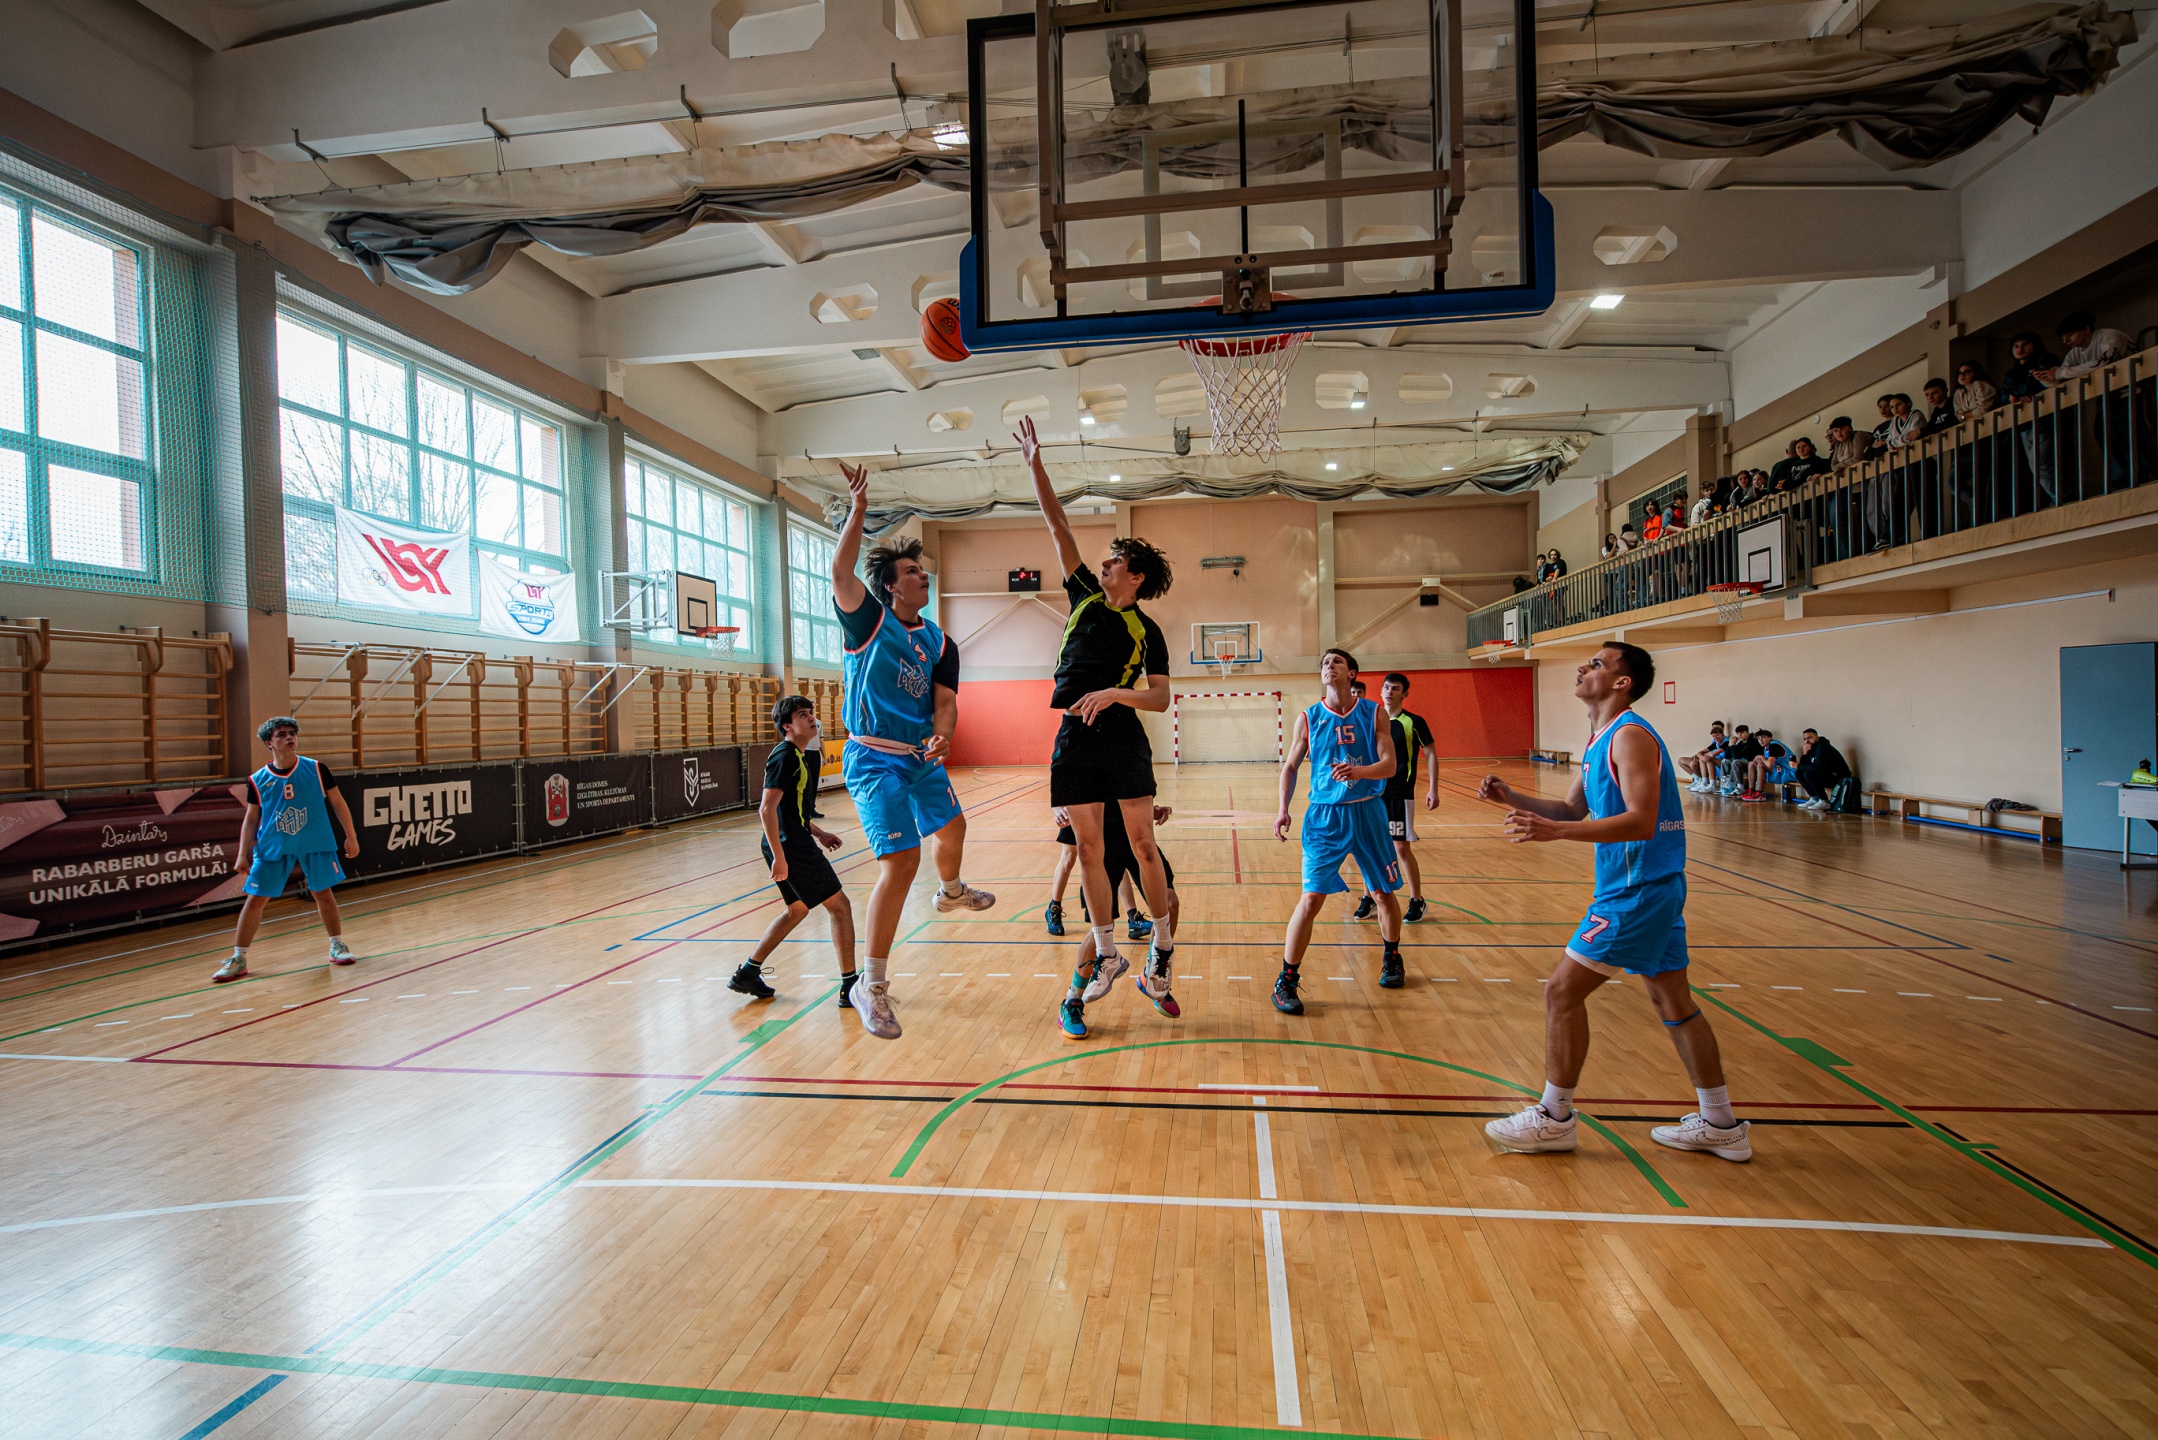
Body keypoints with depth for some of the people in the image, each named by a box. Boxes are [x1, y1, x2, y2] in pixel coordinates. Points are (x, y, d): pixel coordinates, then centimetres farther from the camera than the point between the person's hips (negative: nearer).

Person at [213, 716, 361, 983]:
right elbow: (251, 818, 7)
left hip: (315, 844, -1)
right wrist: (243, 854, 2)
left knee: (323, 893, 5)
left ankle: (337, 946, 20)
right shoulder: (257, 780, -1)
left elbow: (337, 803, 3)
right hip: (272, 848, 1)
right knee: (255, 900, 2)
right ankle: (238, 960, 13)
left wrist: (351, 836, 0)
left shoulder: (316, 769, -4)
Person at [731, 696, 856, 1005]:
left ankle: (748, 972, 29)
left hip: (793, 843, 10)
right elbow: (766, 809, -23)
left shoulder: (798, 756, 14)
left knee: (797, 909, 22)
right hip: (791, 847, -10)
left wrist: (818, 833, 21)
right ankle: (850, 987, 1)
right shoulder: (785, 757, -16)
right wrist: (779, 857, -24)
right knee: (839, 904, -4)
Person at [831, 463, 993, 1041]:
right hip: (874, 760, -6)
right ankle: (871, 985, -2)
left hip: (922, 757, 6)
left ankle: (951, 891, 59)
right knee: (900, 863, -14)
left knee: (951, 828, 21)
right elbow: (840, 572, -24)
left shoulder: (939, 643, 8)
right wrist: (858, 511, -30)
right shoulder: (868, 621, -6)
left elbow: (944, 701, -1)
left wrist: (941, 735, -22)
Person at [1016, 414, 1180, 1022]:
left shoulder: (1147, 631, 4)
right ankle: (1108, 955, 16)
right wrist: (1035, 465, 8)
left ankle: (1163, 947, 17)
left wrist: (1115, 693, -17)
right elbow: (1060, 528, 10)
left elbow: (1162, 699, -1)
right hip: (1075, 738, 3)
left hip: (1122, 739, -3)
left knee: (1143, 846, 1)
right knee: (1088, 849, 5)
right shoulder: (1085, 596, 13)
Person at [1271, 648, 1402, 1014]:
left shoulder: (1373, 714, 0)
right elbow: (1290, 766, 6)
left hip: (1368, 812, 2)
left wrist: (1357, 771, -27)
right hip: (1324, 815, -1)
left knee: (1384, 893, 14)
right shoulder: (1308, 718, 0)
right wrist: (1283, 808, -7)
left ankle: (1391, 958, 41)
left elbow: (1389, 765, -7)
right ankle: (1286, 981, -1)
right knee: (1311, 898, -11)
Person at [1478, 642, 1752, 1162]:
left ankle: (1553, 1119, 8)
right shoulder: (1602, 741, 14)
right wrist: (1513, 798, 4)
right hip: (1652, 889, 10)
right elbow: (1574, 810, 19)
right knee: (1674, 1003, 17)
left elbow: (1641, 821, -27)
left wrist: (1556, 832, -33)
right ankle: (1721, 1126, 29)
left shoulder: (1630, 736, -17)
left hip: (1637, 892, -10)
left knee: (1563, 992, -4)